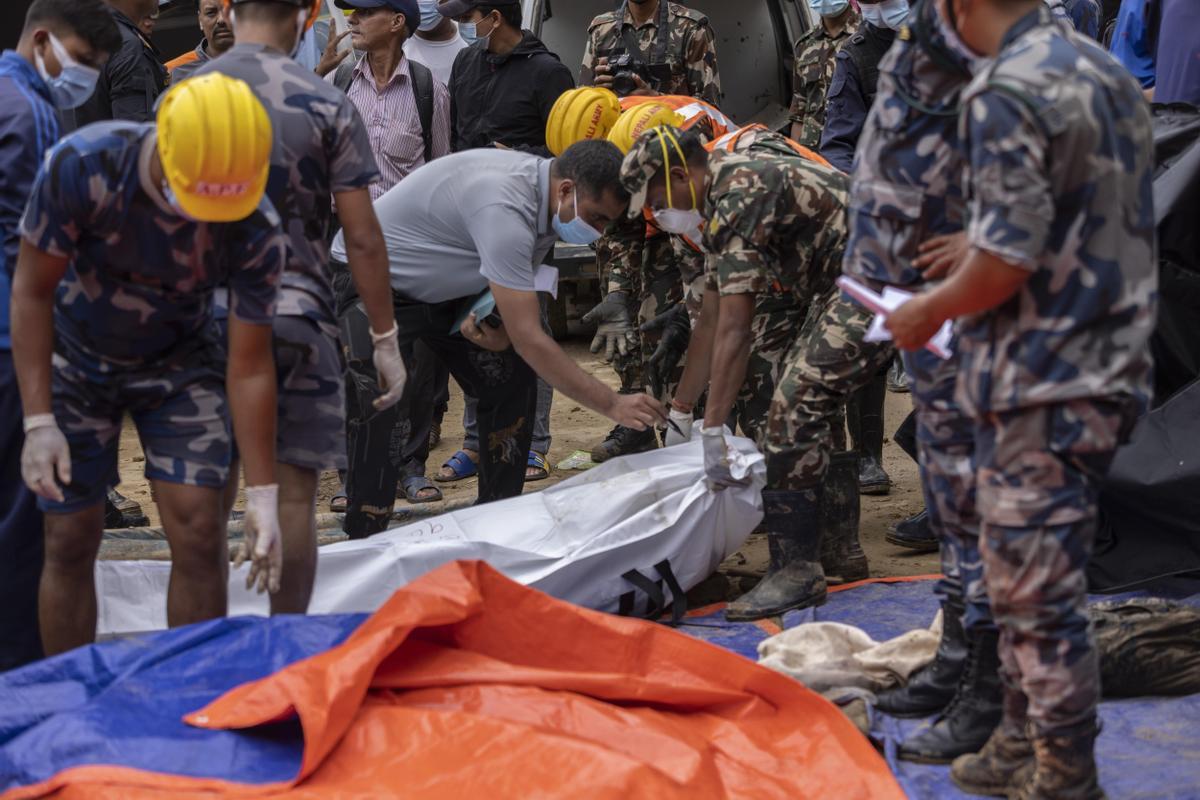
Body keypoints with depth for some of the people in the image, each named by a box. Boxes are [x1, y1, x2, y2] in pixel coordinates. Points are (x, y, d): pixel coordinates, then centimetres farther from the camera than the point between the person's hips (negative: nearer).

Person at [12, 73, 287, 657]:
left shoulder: (256, 232, -28)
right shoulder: (80, 167, -31)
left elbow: (249, 365, -19)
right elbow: (32, 290, -18)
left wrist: (262, 494, -18)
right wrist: (39, 422, -22)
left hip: (179, 365, 0)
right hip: (76, 361, 0)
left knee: (198, 530, -11)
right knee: (71, 541, 0)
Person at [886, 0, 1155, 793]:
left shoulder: (1004, 91, -16)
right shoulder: (1108, 70, 12)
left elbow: (1010, 258, -22)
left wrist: (929, 311, -5)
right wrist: (976, 248, 24)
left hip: (1044, 384, -10)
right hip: (1111, 365, 10)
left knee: (1040, 593, -1)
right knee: (1023, 578, 20)